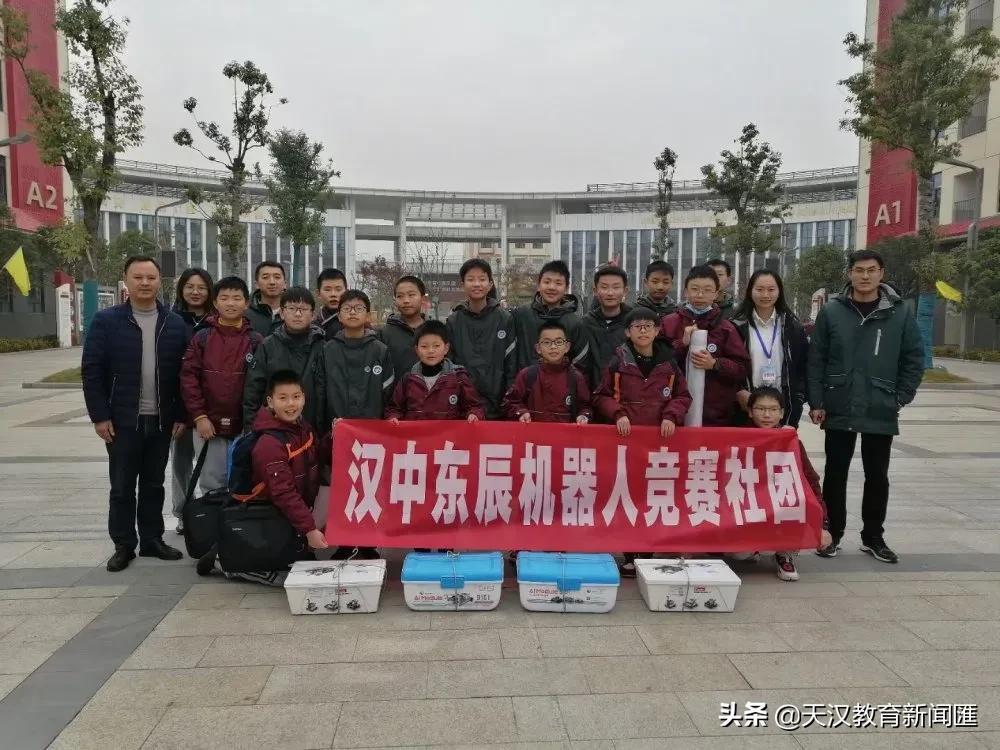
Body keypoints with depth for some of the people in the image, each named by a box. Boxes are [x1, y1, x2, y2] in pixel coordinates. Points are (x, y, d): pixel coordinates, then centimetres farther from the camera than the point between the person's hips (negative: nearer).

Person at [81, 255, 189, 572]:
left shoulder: (175, 324, 4)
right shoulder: (106, 321, -2)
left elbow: (185, 374, 4)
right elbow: (91, 371, -4)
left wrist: (181, 415, -1)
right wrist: (99, 416, -9)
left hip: (161, 420, 2)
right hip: (122, 420, -2)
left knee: (154, 485, 12)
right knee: (122, 487, 7)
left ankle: (152, 540, 24)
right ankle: (123, 545, 18)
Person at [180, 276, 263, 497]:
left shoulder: (256, 341, 1)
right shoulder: (202, 338, 3)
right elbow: (188, 377, -1)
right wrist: (199, 416, -7)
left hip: (244, 427, 0)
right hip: (207, 425, 0)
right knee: (212, 485, 8)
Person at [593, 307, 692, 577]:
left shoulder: (668, 363, 8)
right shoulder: (618, 362, 3)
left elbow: (683, 396, 14)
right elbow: (601, 396, 7)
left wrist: (671, 415, -4)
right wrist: (618, 413, -10)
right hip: (625, 437, -1)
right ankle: (630, 556, 8)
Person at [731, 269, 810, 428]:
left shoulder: (792, 326, 9)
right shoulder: (737, 325, 2)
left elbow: (803, 366, 10)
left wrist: (797, 399, 0)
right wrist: (740, 393, -12)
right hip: (745, 409, -1)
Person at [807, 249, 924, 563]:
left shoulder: (900, 313, 0)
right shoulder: (831, 311, -2)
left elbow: (914, 359, 4)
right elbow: (816, 359, -2)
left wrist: (900, 398, -3)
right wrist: (816, 402, -7)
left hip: (881, 413, 1)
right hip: (838, 410, 0)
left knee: (877, 477, 11)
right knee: (835, 475, 9)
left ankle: (873, 537, 25)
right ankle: (832, 534, 21)